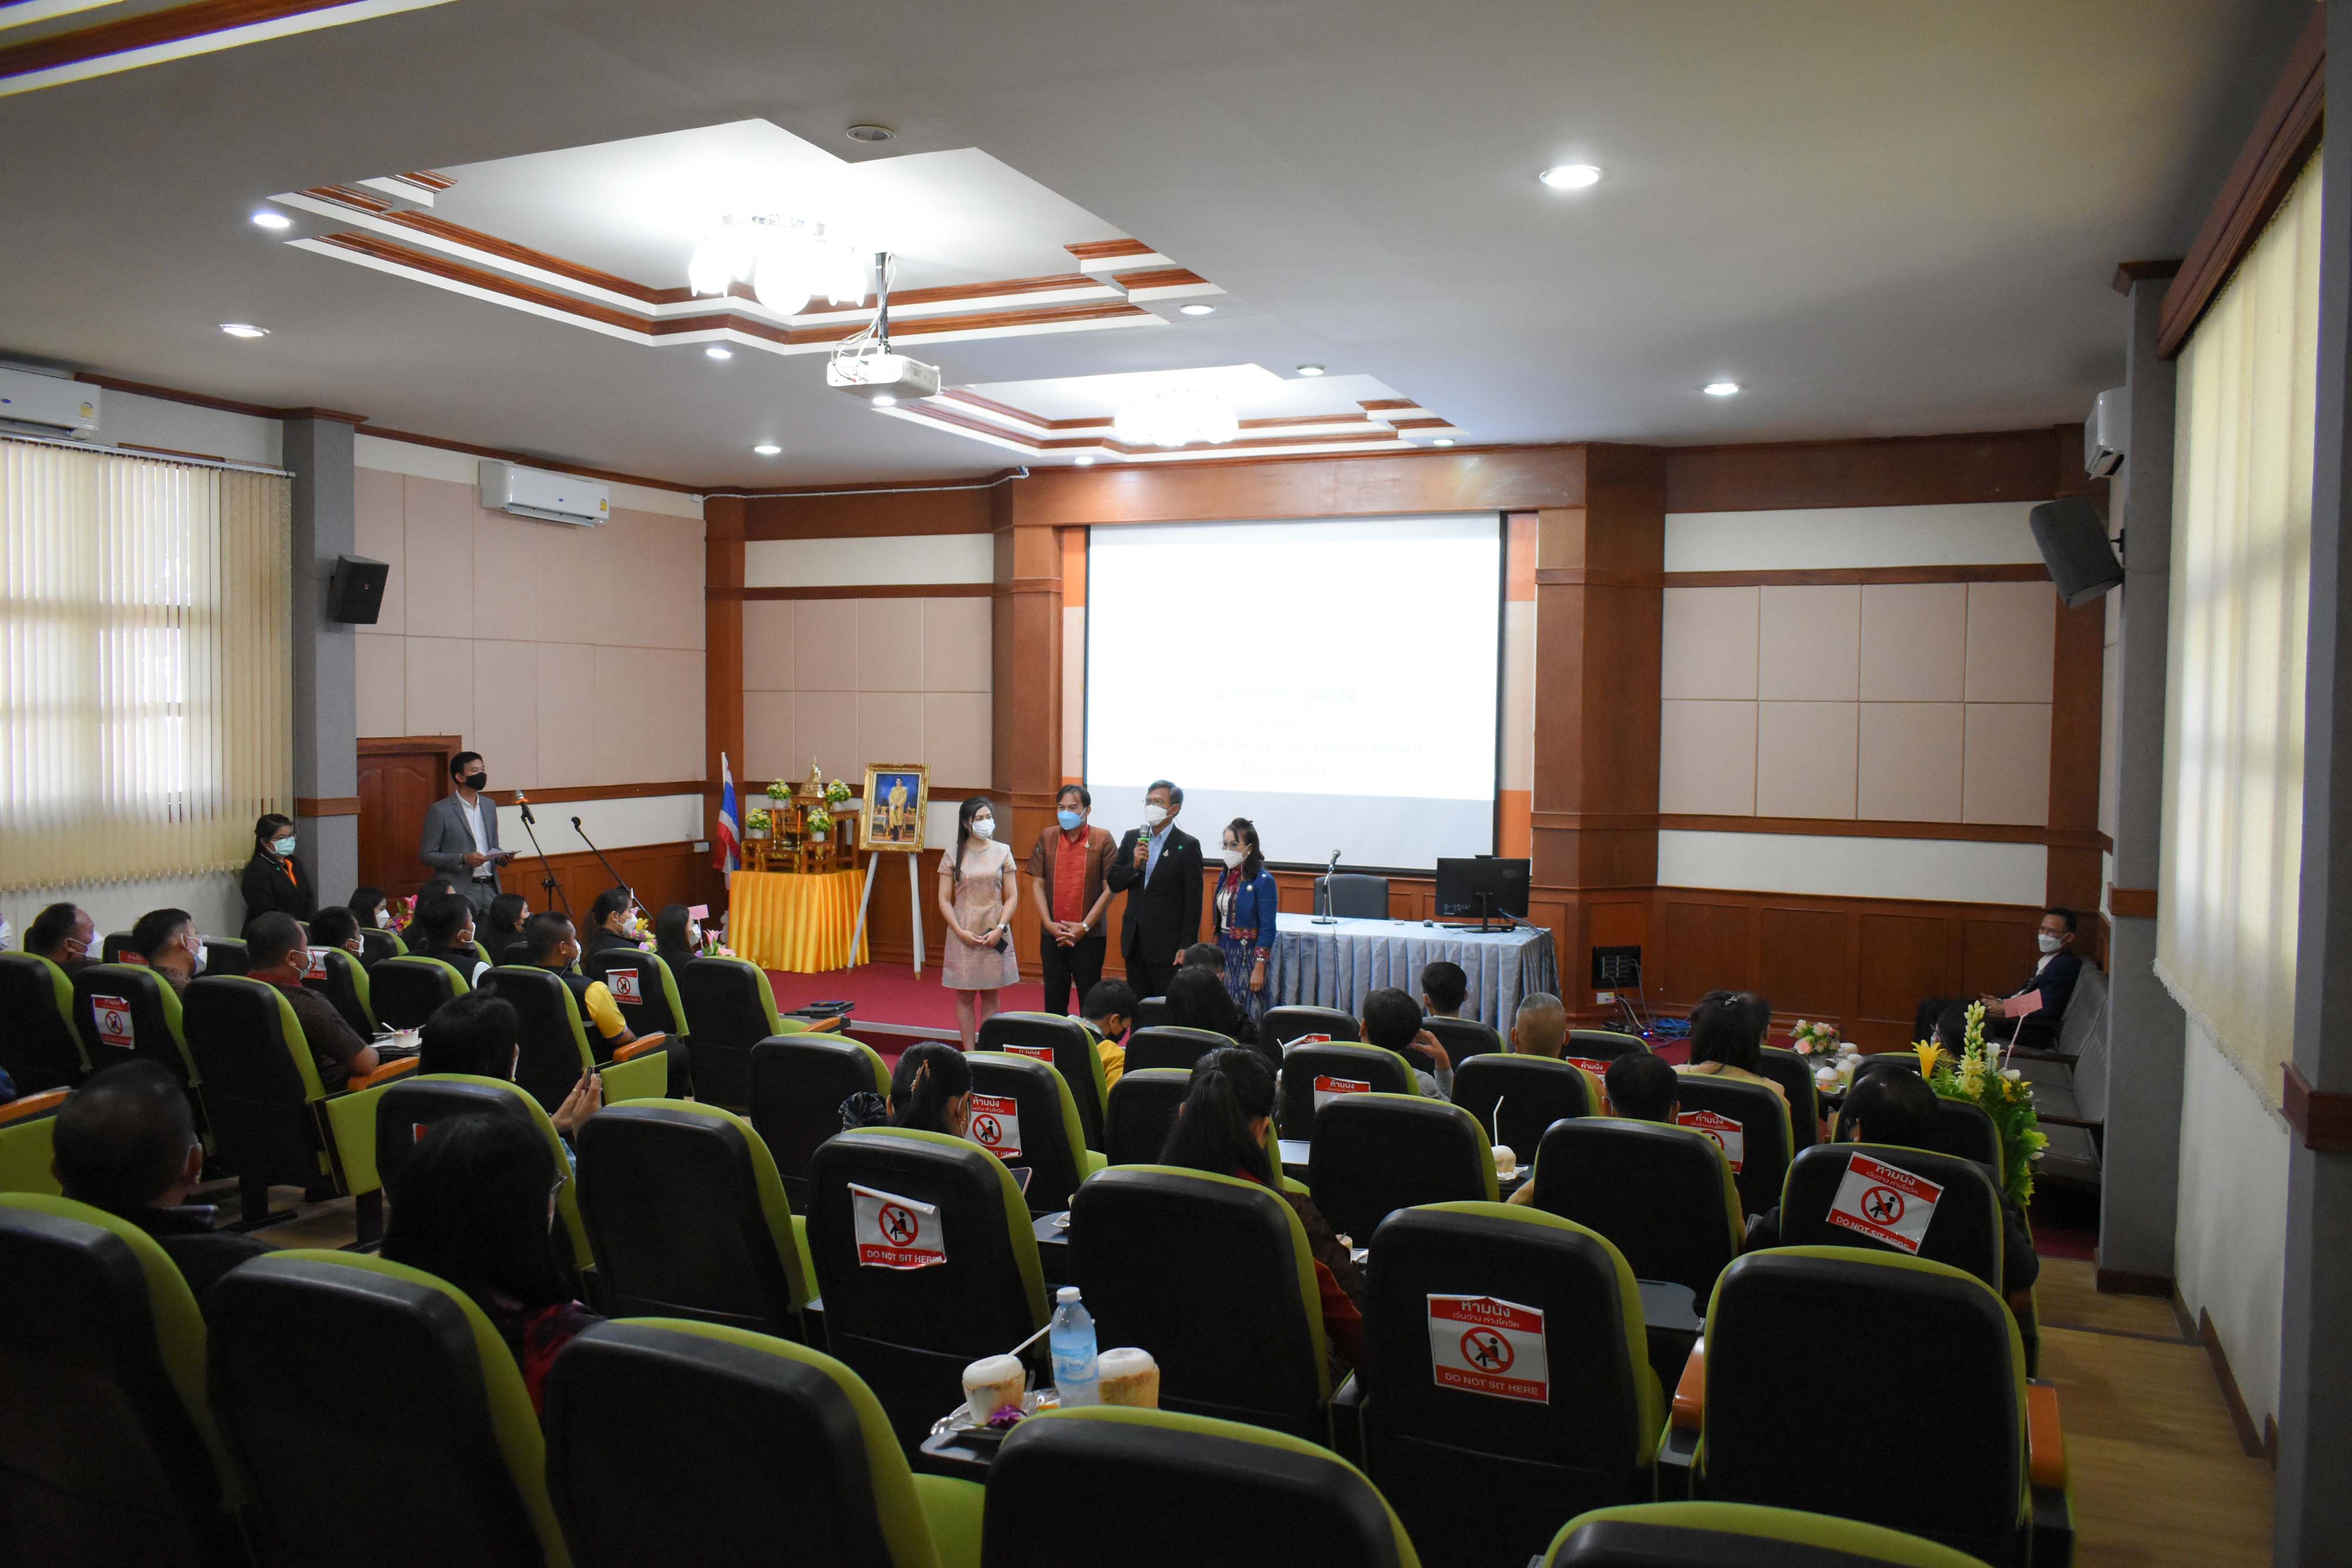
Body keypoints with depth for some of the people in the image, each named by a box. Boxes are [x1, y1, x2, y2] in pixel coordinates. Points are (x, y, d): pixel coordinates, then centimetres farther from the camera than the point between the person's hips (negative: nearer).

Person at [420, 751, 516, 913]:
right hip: (460, 892, -5)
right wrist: (463, 860, -18)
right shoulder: (439, 811, -5)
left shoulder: (490, 806, 14)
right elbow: (426, 854, -6)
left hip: (491, 888, 5)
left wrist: (502, 856, 1)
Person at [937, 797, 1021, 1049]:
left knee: (990, 995, 7)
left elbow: (1012, 897, 2)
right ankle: (969, 1053, 9)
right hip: (964, 933, -1)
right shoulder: (953, 856, 0)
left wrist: (1000, 929, -10)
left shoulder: (1002, 852, 3)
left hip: (995, 933, 1)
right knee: (965, 996, 3)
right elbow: (944, 900, 0)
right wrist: (960, 932, -12)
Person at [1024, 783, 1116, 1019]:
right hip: (1052, 935, 3)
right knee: (1054, 1000, 10)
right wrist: (1049, 924, -6)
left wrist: (1084, 927, -11)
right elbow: (1037, 884, 5)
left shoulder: (1102, 839, -4)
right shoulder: (1047, 837, 5)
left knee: (1090, 1001, 3)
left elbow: (1110, 888, -6)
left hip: (1089, 936, -3)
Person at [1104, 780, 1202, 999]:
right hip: (1134, 940, 5)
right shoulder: (1132, 838, 8)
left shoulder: (1187, 846, -7)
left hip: (1167, 945, -5)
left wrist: (1186, 947, -13)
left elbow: (1193, 900, -8)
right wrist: (1135, 865, -13)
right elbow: (1114, 884, 7)